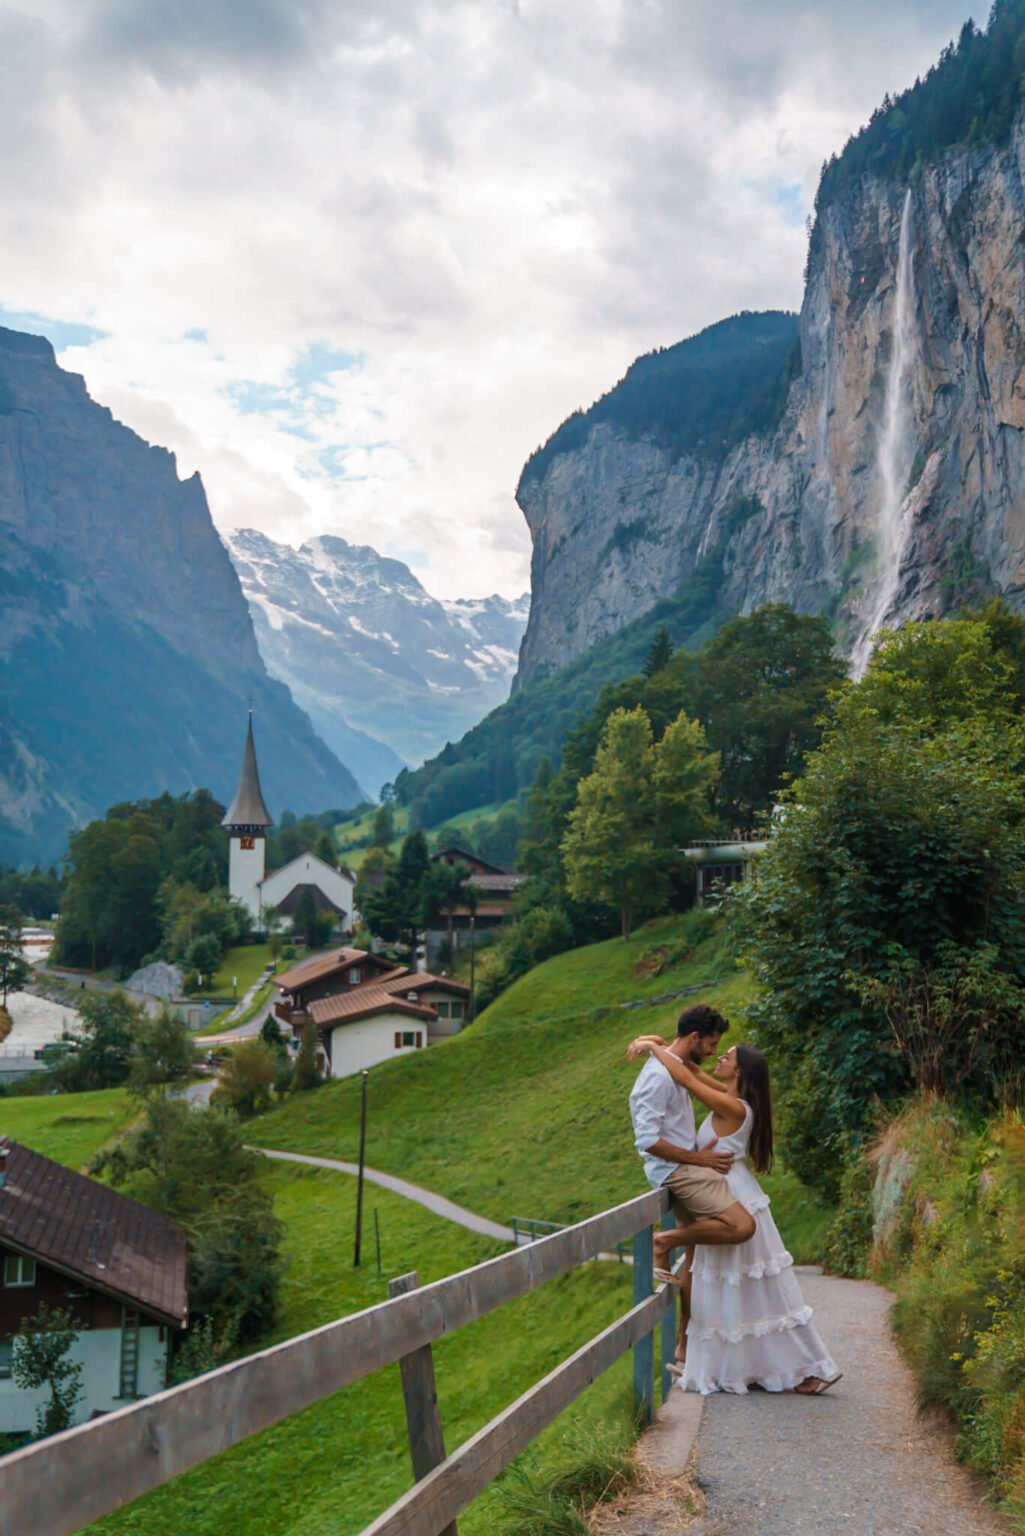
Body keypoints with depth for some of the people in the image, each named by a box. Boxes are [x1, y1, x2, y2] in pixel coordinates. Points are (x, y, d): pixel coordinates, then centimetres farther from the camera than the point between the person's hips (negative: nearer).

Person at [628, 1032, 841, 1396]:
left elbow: (683, 1076, -24)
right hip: (729, 1196, 9)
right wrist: (660, 1044, 2)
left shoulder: (731, 1106, -20)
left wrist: (653, 1048, -12)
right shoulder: (732, 1097, 6)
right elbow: (693, 1070, 13)